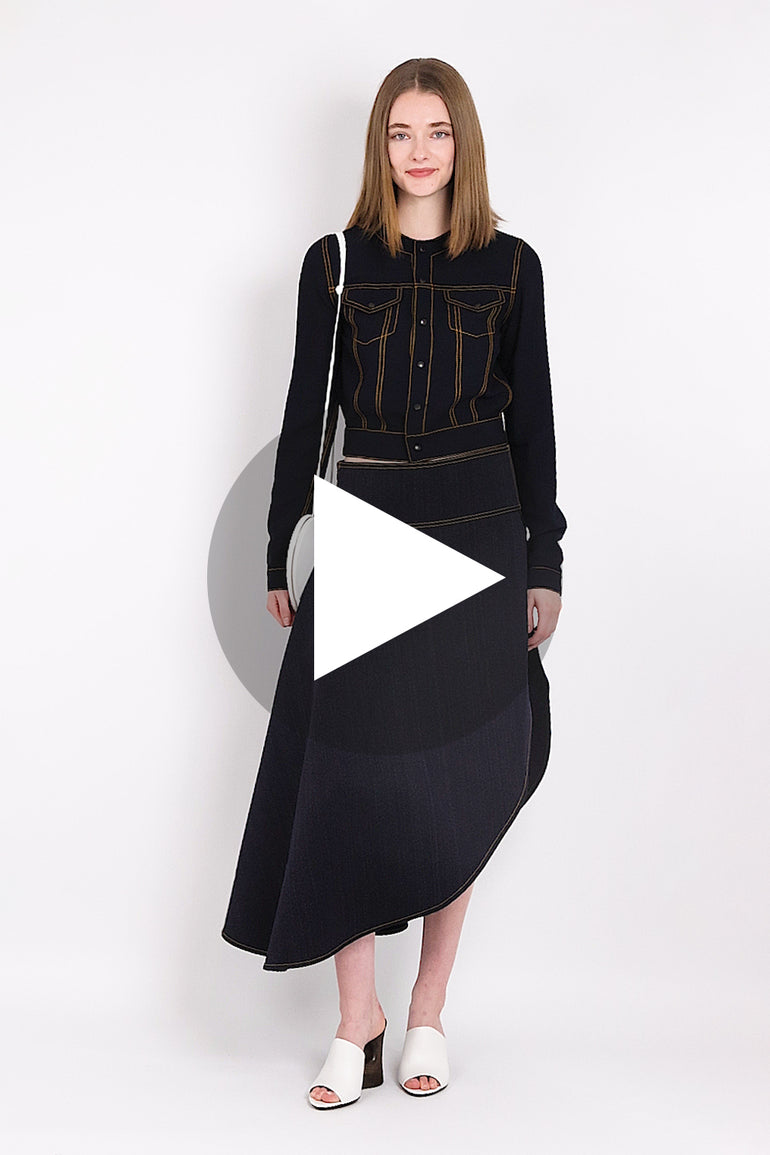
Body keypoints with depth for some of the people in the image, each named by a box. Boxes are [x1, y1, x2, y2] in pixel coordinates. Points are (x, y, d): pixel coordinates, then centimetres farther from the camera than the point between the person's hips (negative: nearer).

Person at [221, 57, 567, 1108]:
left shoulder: (510, 266, 5)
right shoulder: (336, 262, 5)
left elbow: (532, 418, 7)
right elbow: (306, 413, 7)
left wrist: (544, 564, 4)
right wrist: (280, 558, 5)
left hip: (480, 531, 0)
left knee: (457, 784, 4)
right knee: (352, 774, -3)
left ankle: (429, 1011, 18)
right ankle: (357, 1019, 9)